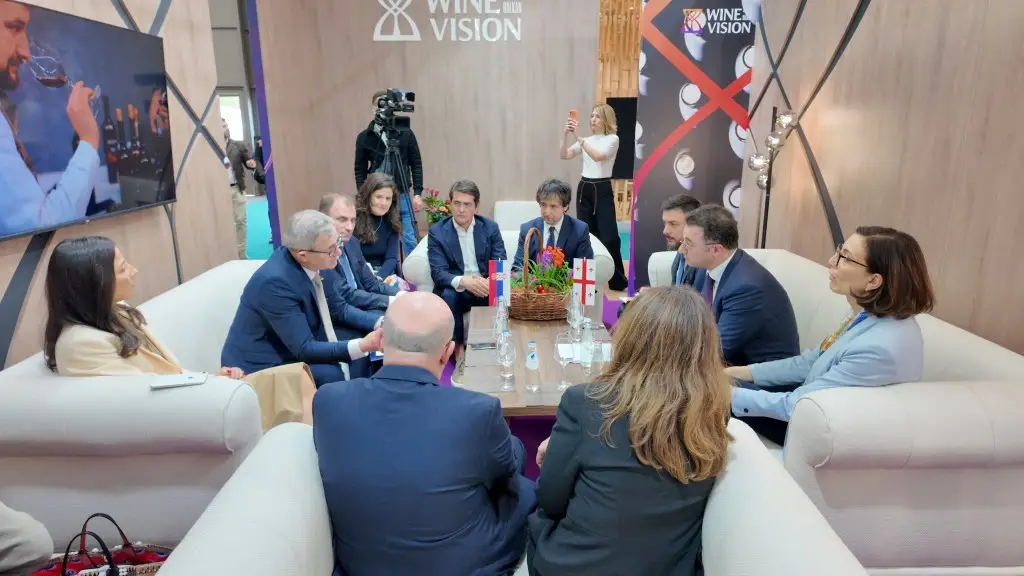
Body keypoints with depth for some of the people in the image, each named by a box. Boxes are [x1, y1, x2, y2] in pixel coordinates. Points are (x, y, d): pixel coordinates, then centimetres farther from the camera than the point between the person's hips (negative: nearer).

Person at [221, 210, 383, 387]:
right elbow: (304, 349, -28)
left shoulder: (316, 264, -9)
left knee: (361, 334, -2)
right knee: (332, 375, -29)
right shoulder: (275, 281, -30)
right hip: (261, 365, -8)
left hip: (300, 344, 8)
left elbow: (339, 309, 5)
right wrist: (363, 346, -35)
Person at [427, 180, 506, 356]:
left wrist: (490, 282, -29)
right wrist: (462, 281, -35)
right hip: (456, 290, -1)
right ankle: (458, 345, -16)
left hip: (485, 287, 1)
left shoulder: (491, 227, 2)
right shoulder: (437, 232, -3)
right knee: (447, 295, -34)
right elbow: (438, 272, -13)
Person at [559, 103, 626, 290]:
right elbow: (563, 155, 2)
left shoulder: (612, 139, -3)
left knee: (609, 236, -8)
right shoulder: (586, 140, 13)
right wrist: (566, 134, -11)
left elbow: (598, 156, -21)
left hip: (602, 189, -5)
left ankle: (618, 280, 6)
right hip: (584, 188, 5)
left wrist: (578, 138, -24)